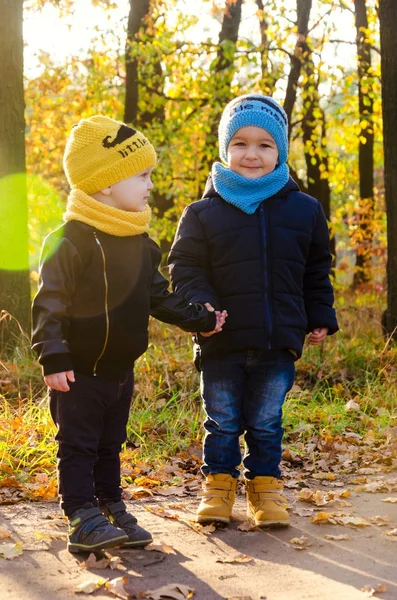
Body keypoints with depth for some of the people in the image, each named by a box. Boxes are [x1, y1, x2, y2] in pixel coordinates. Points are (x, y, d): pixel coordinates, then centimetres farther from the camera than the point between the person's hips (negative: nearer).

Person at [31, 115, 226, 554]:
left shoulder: (141, 244, 8)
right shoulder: (72, 240, -17)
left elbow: (157, 296, 17)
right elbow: (50, 303, -20)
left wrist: (198, 319, 10)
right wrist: (53, 357, -27)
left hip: (121, 369, 8)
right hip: (78, 372, -7)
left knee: (110, 445, 17)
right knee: (78, 446, 1)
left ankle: (111, 509, 27)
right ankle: (83, 518, 6)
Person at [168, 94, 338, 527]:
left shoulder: (304, 210, 4)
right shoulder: (203, 213, -2)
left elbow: (316, 272, 14)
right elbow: (185, 268, -1)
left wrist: (320, 319, 12)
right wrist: (200, 307, -18)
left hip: (279, 342, 1)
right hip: (222, 343, -1)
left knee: (266, 423, 11)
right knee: (222, 422, 10)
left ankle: (266, 487, 25)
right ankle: (218, 485, 25)